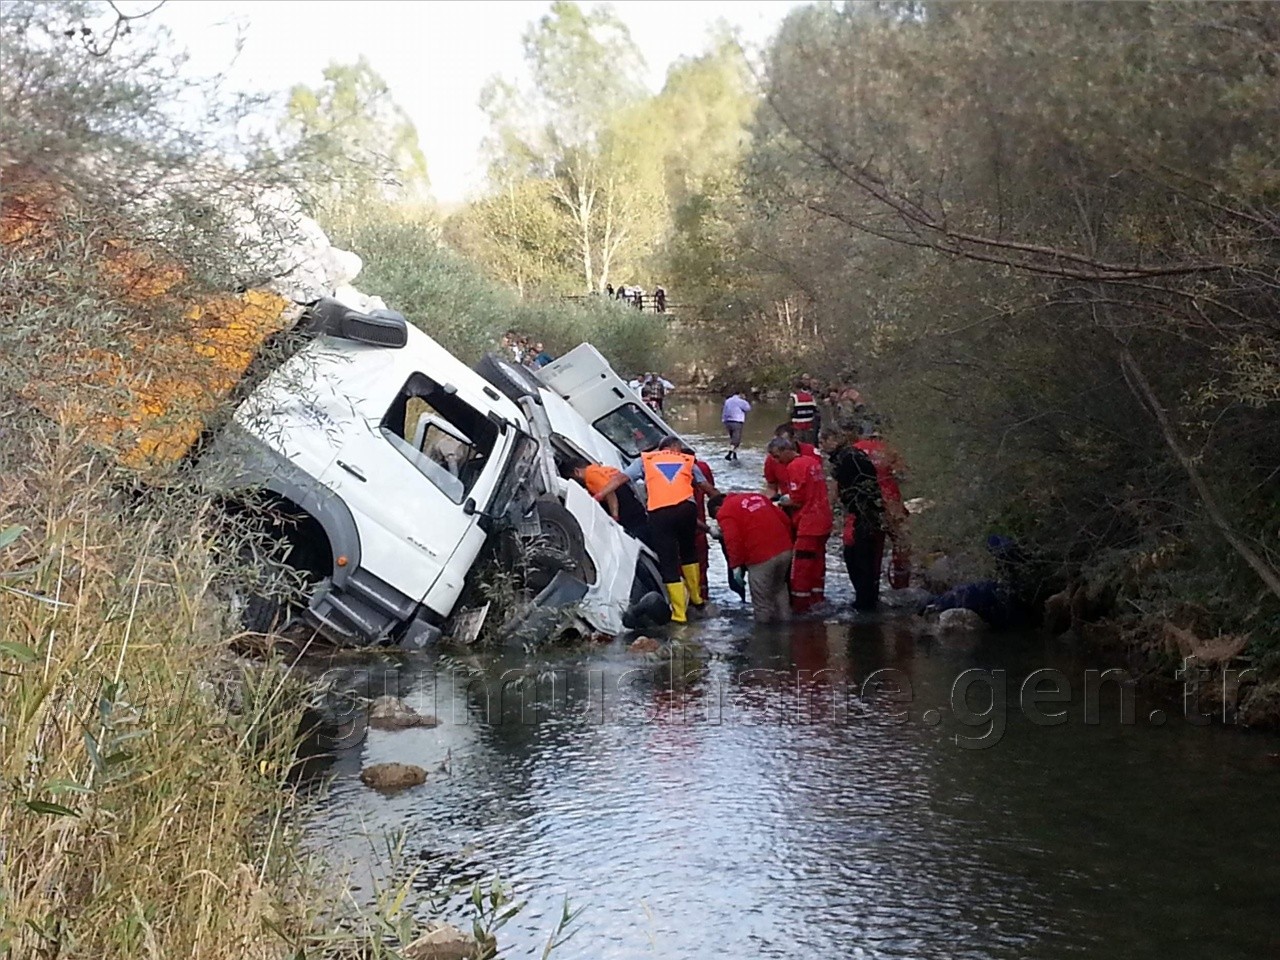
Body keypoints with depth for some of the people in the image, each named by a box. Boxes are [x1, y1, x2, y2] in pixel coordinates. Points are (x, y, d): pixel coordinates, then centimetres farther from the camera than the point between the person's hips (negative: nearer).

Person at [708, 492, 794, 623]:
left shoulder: (725, 513, 1)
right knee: (779, 588, 28)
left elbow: (733, 540, -13)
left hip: (761, 557, -8)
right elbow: (784, 519, 19)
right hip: (785, 549, 8)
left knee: (761, 599, 6)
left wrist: (735, 565, -5)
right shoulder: (755, 497, 22)